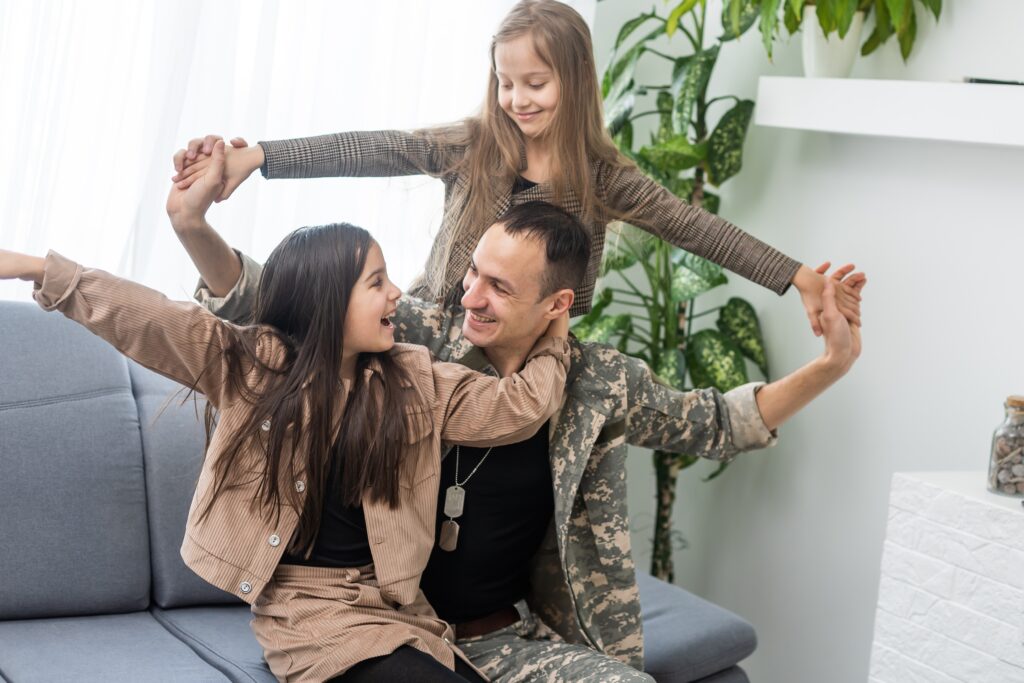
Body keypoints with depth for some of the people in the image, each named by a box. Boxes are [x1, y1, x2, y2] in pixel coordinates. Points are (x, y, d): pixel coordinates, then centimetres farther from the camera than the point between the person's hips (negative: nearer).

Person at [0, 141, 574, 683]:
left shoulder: (416, 382, 6)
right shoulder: (249, 365, -2)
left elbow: (513, 406, 5)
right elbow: (145, 319, -8)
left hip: (395, 607, 4)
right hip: (311, 611, -3)